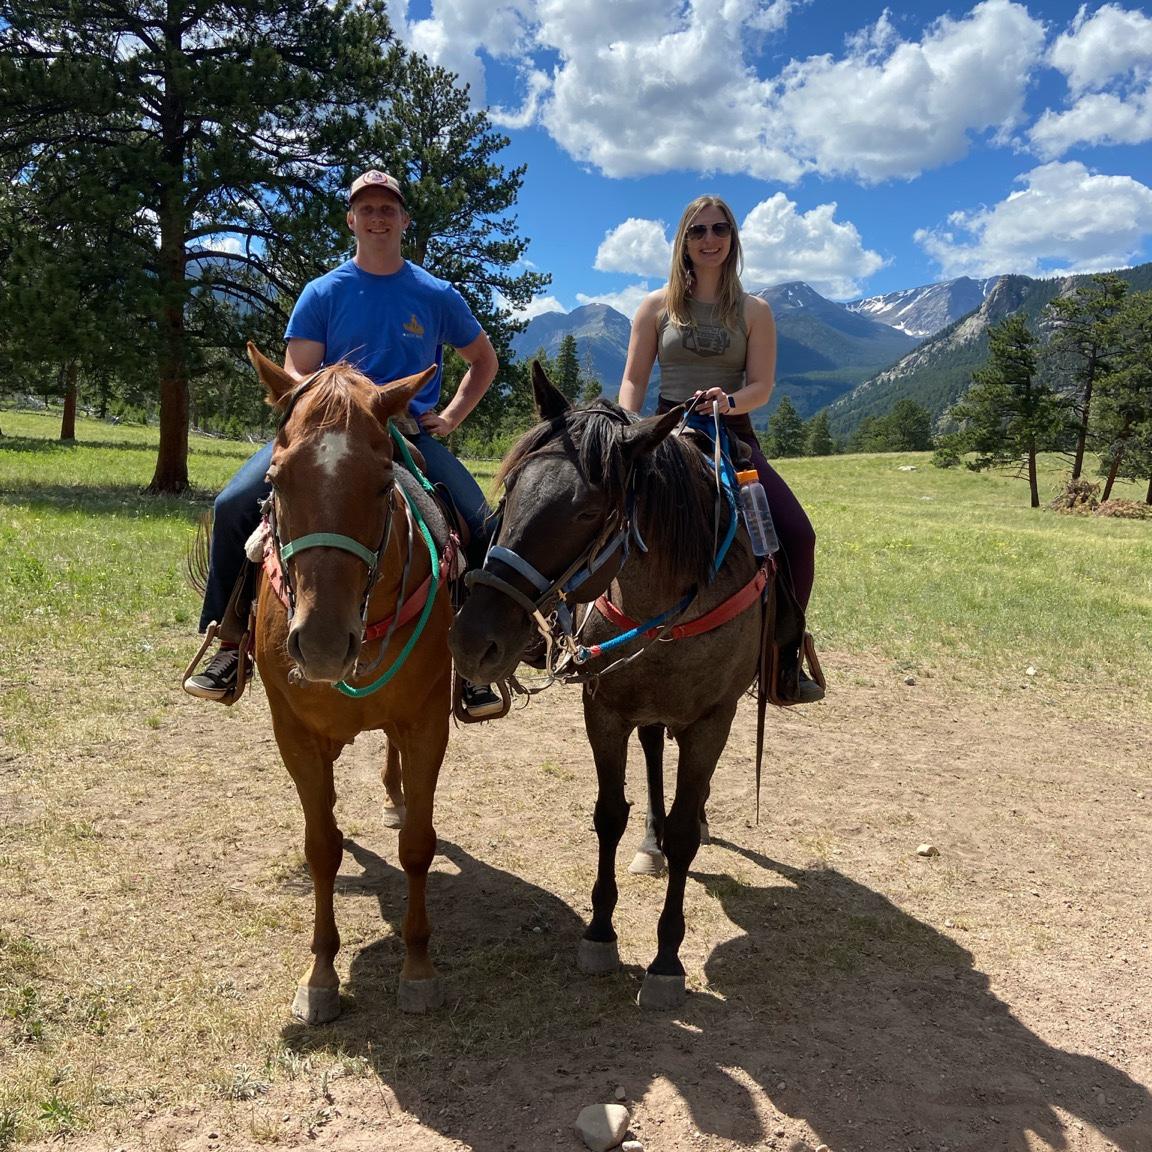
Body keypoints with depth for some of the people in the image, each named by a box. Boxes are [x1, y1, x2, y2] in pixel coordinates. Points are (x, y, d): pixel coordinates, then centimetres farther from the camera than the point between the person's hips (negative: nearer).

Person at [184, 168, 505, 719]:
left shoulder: (437, 295, 9)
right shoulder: (323, 292, 6)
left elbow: (484, 360, 21)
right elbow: (295, 374, 1)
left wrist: (451, 415, 6)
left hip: (415, 435, 0)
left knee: (482, 526, -23)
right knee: (234, 504, -19)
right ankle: (231, 643, -3)